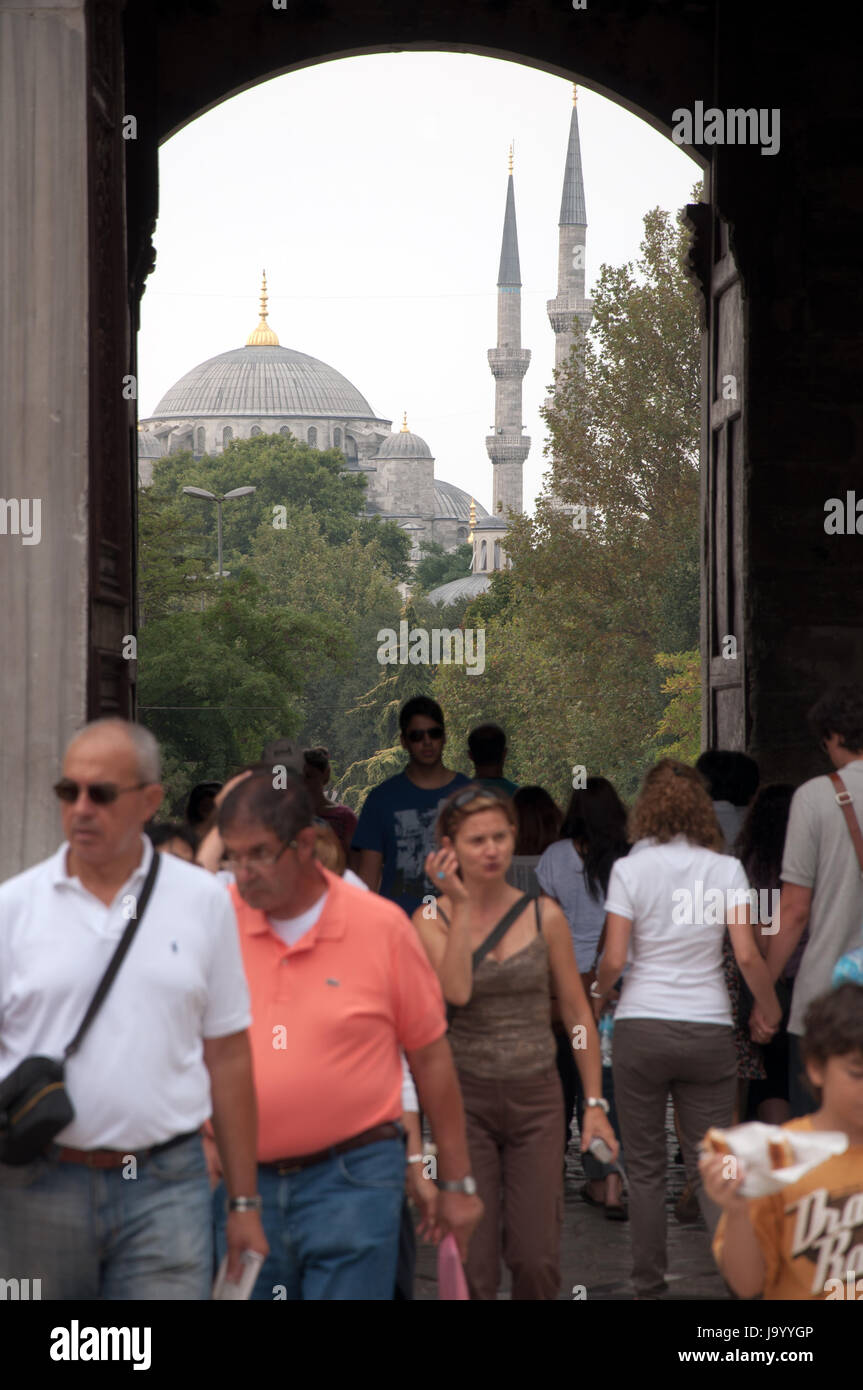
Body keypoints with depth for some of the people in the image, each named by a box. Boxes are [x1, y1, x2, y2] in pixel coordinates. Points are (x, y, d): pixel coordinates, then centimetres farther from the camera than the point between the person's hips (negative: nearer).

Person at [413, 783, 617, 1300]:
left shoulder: (545, 916, 2)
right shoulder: (432, 920, -2)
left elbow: (578, 1013, 7)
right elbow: (456, 990, -20)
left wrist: (596, 1102, 3)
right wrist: (462, 906, -15)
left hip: (536, 1097, 1)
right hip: (465, 1097, -1)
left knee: (536, 1257, -2)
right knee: (472, 1260, -1)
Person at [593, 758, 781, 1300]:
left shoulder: (629, 869, -4)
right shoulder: (725, 869, -1)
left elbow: (614, 960, -7)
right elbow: (748, 956, -6)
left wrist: (599, 996, 13)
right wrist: (772, 1010, 10)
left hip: (642, 1027, -1)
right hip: (708, 1027, 1)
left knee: (646, 1168, 10)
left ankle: (650, 1286, 13)